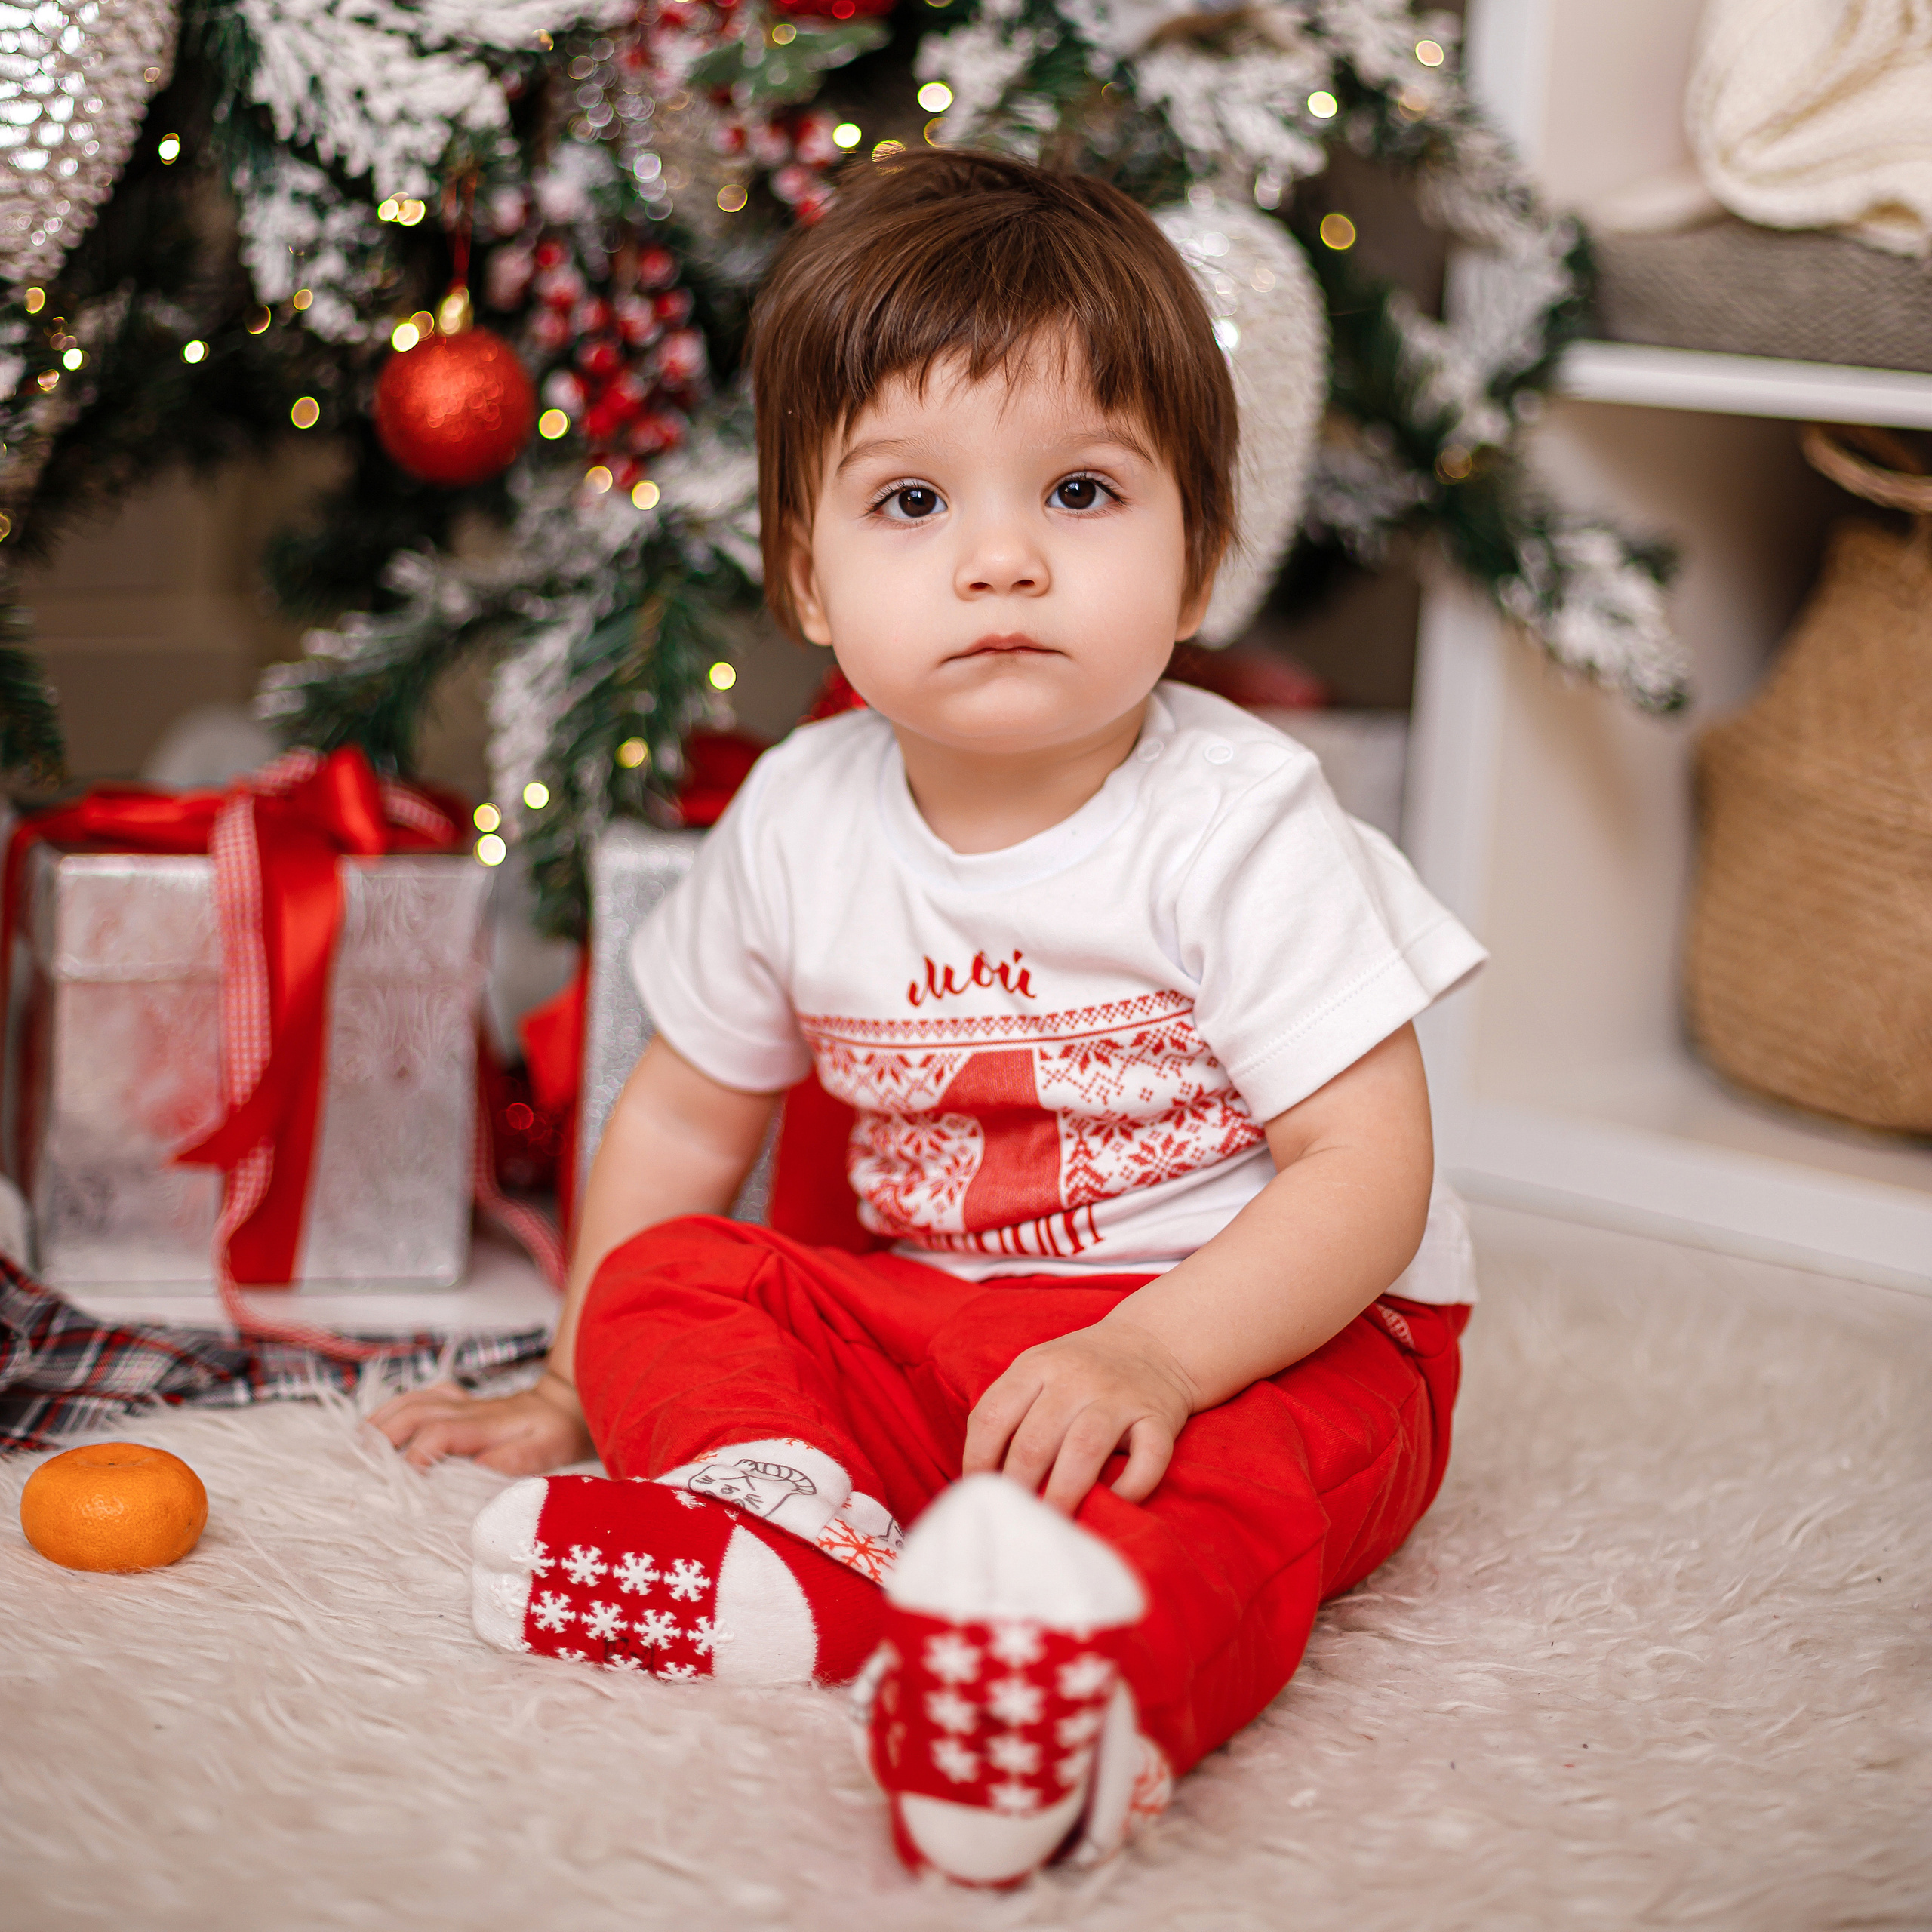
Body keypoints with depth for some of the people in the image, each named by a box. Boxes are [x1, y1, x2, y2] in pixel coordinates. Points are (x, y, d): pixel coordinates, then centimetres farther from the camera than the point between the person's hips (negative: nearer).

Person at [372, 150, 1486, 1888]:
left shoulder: (1236, 826, -17)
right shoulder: (797, 820, -3)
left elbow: (1371, 1170, -20)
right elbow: (688, 1113, 12)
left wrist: (1151, 1355, -35)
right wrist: (579, 1390, 16)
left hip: (1265, 1327, -5)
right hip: (930, 1318, 6)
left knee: (1250, 1476, -37)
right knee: (665, 1283, -12)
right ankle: (804, 1534, -38)